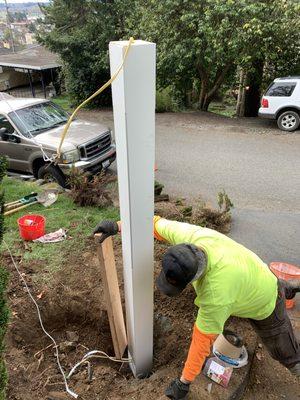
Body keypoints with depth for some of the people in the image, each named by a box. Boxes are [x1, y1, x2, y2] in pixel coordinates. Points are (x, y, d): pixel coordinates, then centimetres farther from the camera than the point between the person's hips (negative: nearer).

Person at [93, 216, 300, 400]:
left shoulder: (216, 294, -47)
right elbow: (155, 223, -17)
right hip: (247, 275, 6)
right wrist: (117, 226, -23)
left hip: (261, 302, -5)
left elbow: (202, 340, -34)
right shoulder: (186, 235, -34)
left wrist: (184, 382, -20)